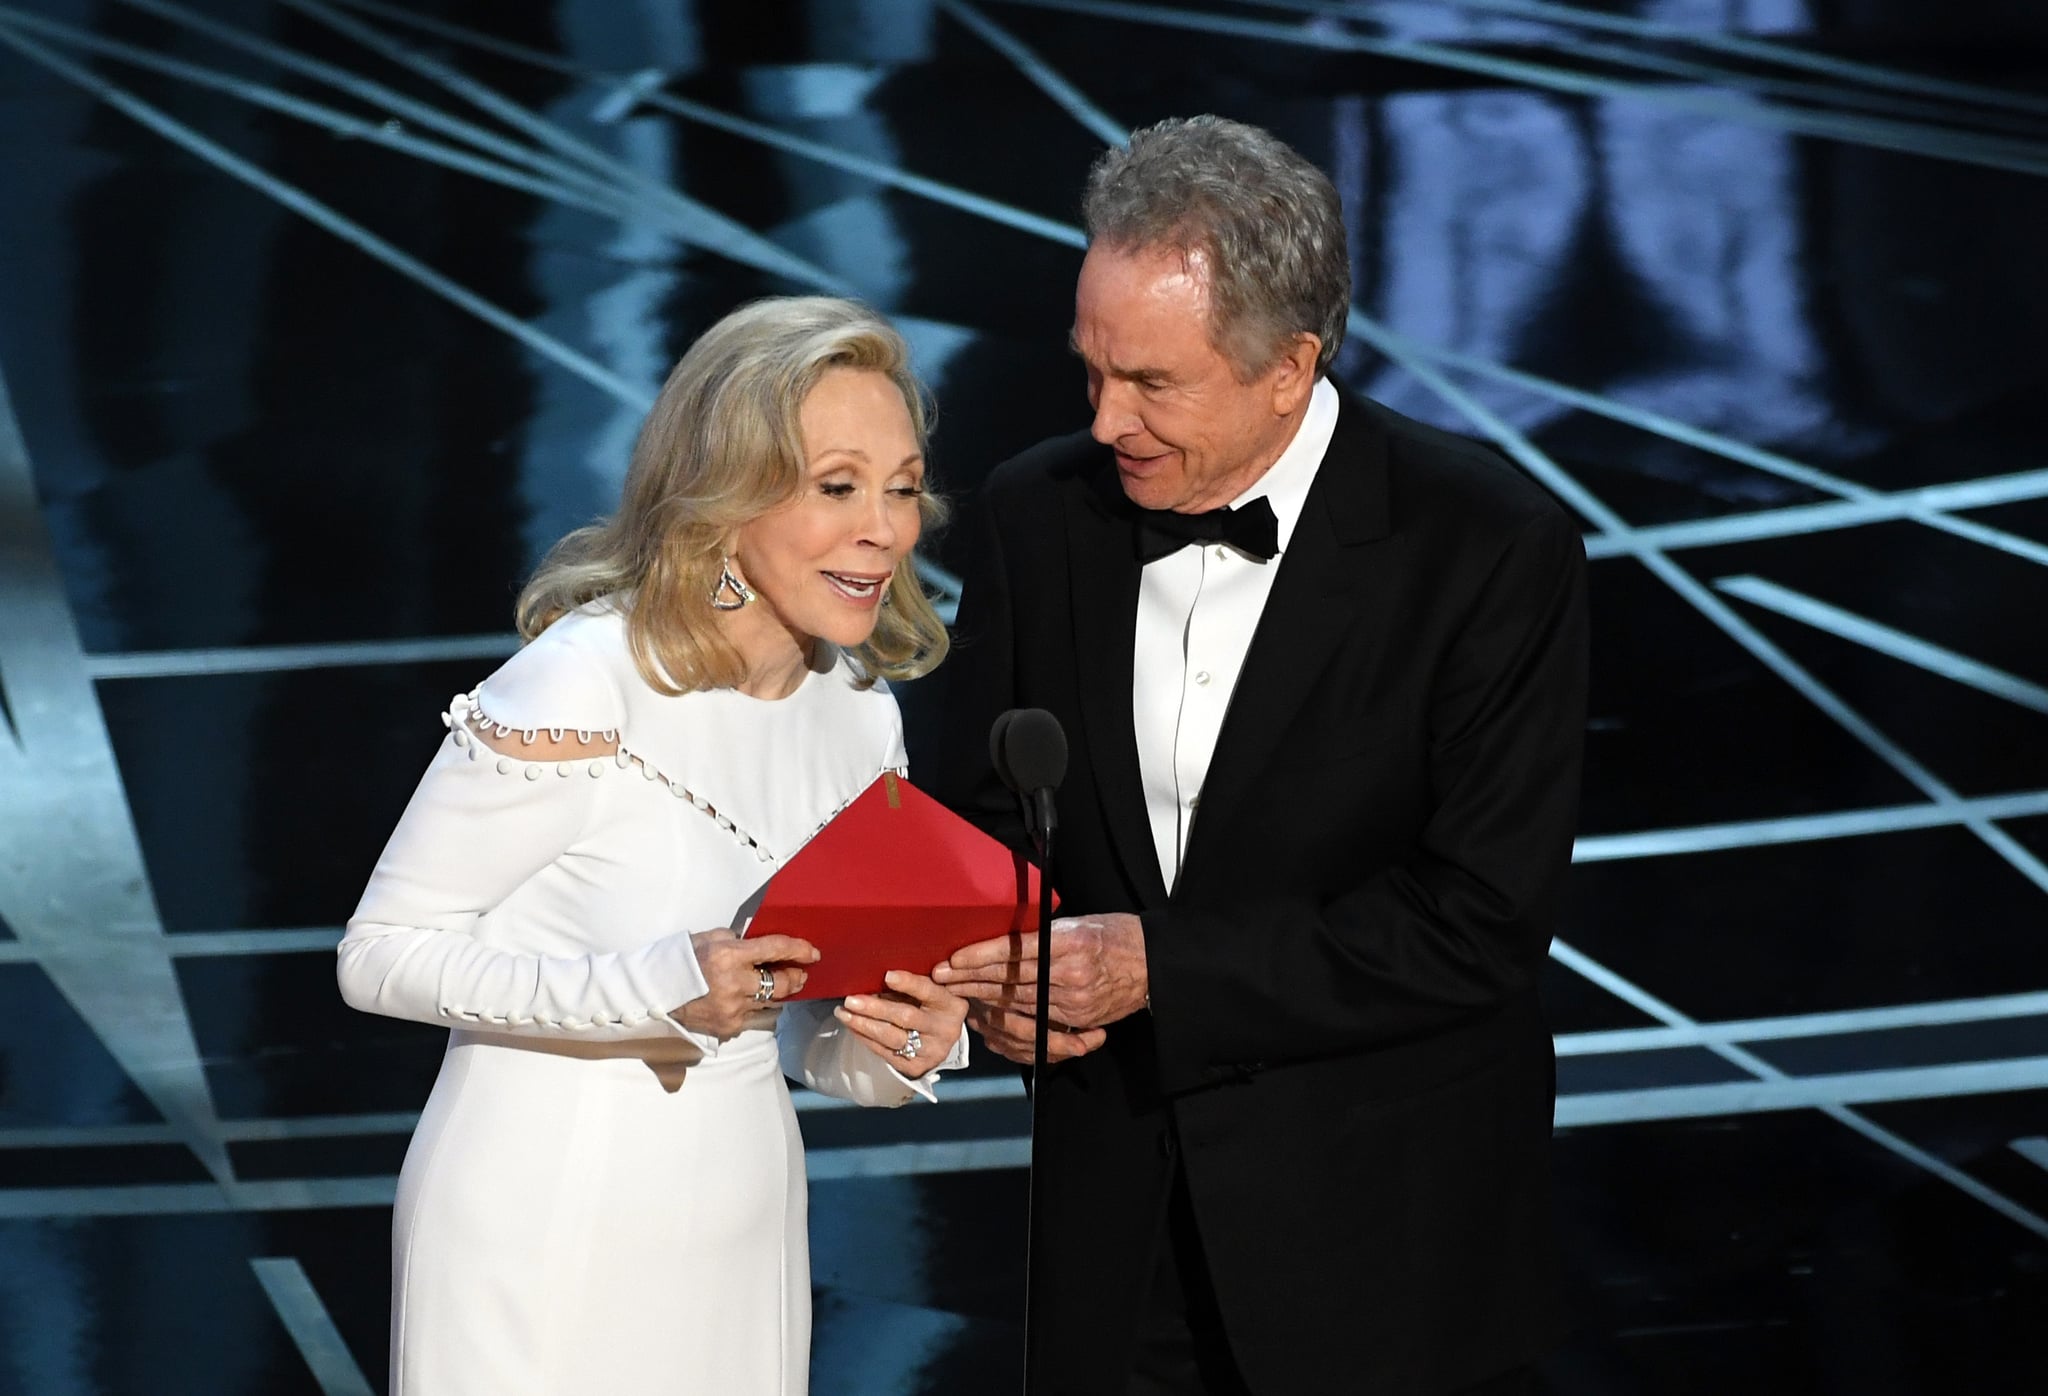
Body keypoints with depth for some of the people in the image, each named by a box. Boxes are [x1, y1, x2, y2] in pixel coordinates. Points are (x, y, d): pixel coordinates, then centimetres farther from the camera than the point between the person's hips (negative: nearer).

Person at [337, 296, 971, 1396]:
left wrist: (902, 1048, -12)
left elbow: (812, 1038, 11)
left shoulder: (860, 716, 3)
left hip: (738, 1239, 6)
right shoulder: (579, 687, -18)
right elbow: (383, 954, -16)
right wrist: (658, 990, -27)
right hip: (549, 1232, -6)